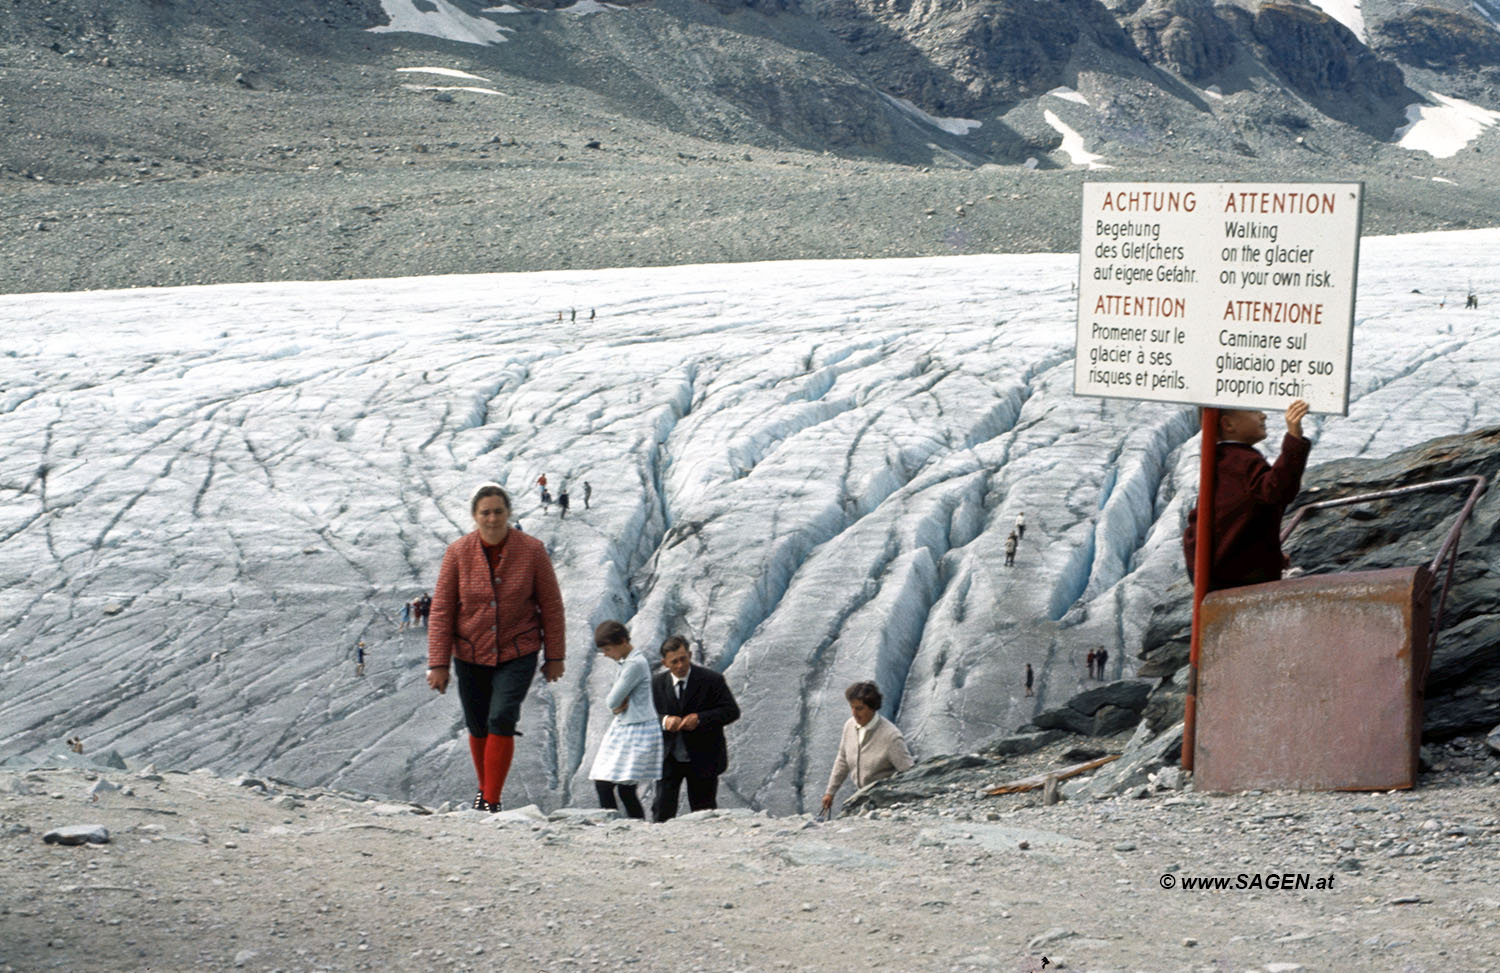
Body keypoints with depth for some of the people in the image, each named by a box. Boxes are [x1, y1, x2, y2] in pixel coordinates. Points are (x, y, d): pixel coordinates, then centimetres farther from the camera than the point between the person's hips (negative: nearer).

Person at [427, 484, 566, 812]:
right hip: (471, 655, 2)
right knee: (478, 728, 10)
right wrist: (438, 663, -8)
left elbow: (551, 605, 0)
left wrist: (554, 656, 2)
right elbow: (441, 611, -4)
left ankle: (492, 801, -10)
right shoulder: (458, 553, -7)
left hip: (518, 653, -2)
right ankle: (484, 789, 35)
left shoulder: (531, 550, -8)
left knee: (501, 720, -17)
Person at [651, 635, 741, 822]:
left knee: (704, 810, 6)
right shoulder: (657, 683, 3)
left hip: (702, 759, -2)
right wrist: (664, 720, -19)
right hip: (669, 759, 2)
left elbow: (732, 711, -9)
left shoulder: (711, 680, -7)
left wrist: (700, 719, -22)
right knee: (662, 811, -4)